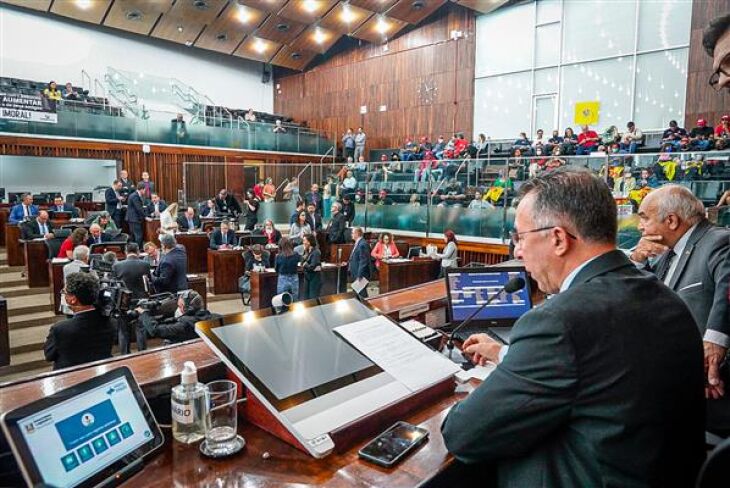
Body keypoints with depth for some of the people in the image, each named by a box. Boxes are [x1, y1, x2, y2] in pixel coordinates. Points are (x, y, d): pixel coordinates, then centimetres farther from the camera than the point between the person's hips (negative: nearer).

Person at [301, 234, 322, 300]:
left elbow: (312, 267, -23)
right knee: (305, 298, 12)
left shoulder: (316, 252, -18)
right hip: (307, 277, 8)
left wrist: (305, 265, -6)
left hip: (315, 278, -8)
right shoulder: (307, 251, 7)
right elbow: (303, 263, 3)